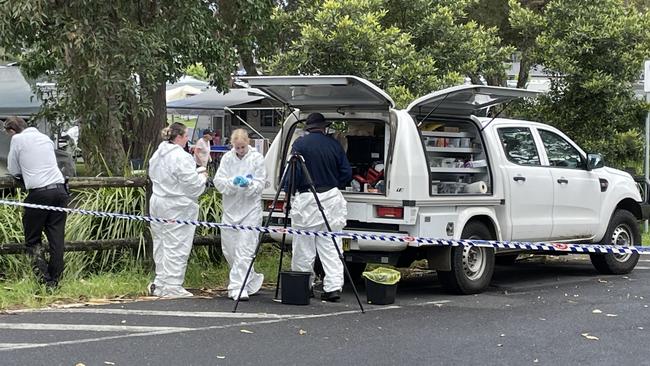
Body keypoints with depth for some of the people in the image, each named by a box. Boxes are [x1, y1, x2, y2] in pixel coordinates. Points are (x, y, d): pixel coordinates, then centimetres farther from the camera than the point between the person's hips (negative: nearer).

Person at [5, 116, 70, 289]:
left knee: (32, 238, 5)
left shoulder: (17, 139, 4)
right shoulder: (45, 138, 20)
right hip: (60, 189, 5)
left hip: (39, 192, -5)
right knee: (56, 238, 5)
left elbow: (14, 171, 9)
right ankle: (54, 281, 4)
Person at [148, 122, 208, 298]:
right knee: (176, 246, -3)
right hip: (177, 207, -9)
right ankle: (172, 286, -1)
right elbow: (191, 182, -20)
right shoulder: (180, 157, -18)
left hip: (158, 203, 9)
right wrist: (202, 177, 1)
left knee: (161, 243, 15)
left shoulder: (157, 155, 10)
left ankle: (160, 283, 21)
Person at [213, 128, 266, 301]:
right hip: (230, 208, 5)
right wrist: (233, 182, -20)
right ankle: (252, 280, 28)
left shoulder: (257, 158, -2)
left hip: (250, 209, -5)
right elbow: (218, 181, -2)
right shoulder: (227, 158, 6)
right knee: (229, 249, 10)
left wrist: (248, 184, -24)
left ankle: (238, 287, -12)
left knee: (244, 250, -12)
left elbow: (260, 184, -4)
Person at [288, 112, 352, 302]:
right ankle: (333, 287, -2)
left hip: (307, 200, -3)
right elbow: (347, 173, 7)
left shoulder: (300, 144, -4)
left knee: (303, 248, 4)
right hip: (332, 197, 3)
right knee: (331, 247, 4)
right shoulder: (334, 144, 6)